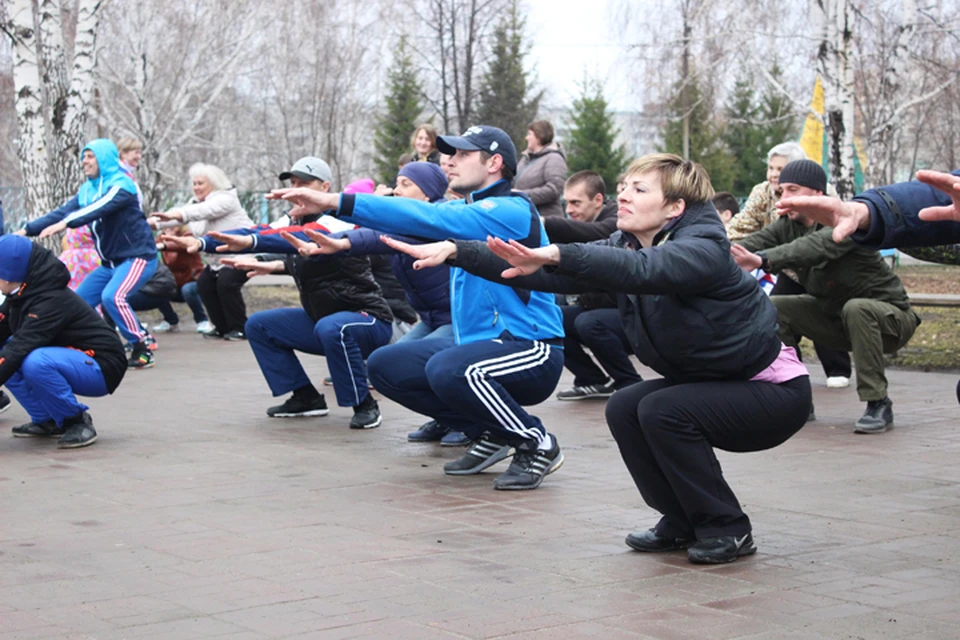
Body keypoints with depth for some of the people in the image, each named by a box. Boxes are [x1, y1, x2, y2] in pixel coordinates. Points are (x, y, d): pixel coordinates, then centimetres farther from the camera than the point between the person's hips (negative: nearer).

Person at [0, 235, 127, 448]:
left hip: (101, 367, -9)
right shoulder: (22, 294, 2)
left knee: (35, 362, -35)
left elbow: (20, 346, -35)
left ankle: (78, 422, -14)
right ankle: (46, 421, 6)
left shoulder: (52, 301, -26)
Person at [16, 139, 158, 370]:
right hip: (110, 262, 9)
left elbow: (100, 208, -33)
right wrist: (27, 230, -11)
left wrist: (64, 223, -45)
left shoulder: (121, 185, -15)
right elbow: (61, 212, 1)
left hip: (138, 256, -9)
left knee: (112, 297, -30)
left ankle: (143, 351, -20)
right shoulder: (87, 190, 8)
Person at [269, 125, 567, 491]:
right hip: (480, 344, 9)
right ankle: (487, 435, 10)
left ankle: (538, 446, -12)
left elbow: (429, 219, -27)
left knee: (447, 369, -35)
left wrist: (337, 202, -31)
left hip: (531, 351, -9)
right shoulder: (466, 210, 14)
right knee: (385, 366, 1)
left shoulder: (510, 211, -15)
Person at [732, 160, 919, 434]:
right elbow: (755, 241, -21)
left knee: (856, 309, -38)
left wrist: (763, 259, -62)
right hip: (834, 315, 7)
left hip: (887, 315, -7)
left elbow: (816, 247, -46)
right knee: (774, 307, -6)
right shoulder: (789, 225, -3)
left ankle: (878, 404, -27)